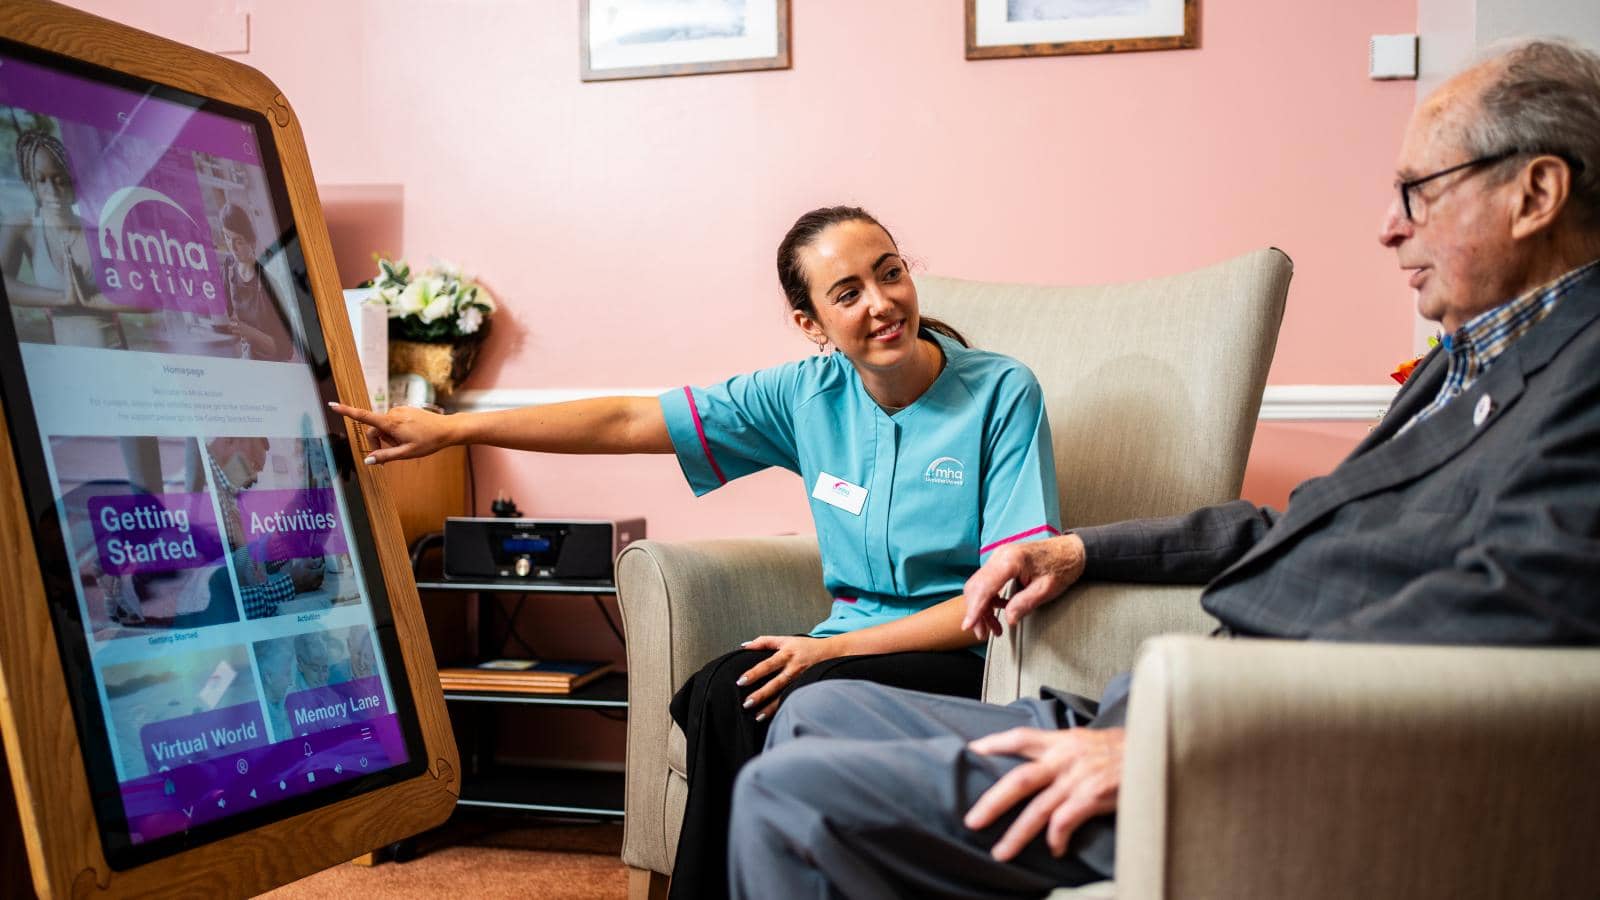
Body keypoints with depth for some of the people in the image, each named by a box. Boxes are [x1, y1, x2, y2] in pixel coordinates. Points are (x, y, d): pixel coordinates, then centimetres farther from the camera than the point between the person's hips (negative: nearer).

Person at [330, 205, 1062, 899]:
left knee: (788, 706, -31)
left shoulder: (1001, 392, -8)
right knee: (722, 695, -28)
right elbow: (627, 423, 3)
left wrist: (837, 645, -17)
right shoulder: (809, 393, 3)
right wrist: (452, 430, 0)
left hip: (965, 658, -3)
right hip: (847, 647, 4)